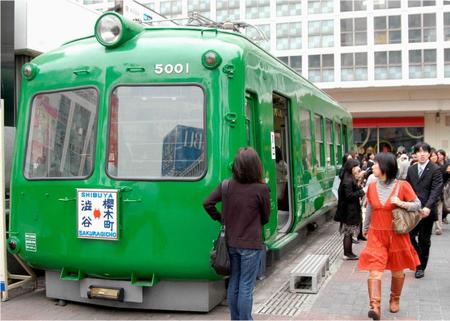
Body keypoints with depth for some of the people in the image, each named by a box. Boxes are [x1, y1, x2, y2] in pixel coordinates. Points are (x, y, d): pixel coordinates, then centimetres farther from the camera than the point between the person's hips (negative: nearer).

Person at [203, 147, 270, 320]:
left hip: (231, 243, 5)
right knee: (246, 287, 2)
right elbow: (265, 218, -3)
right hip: (251, 245, -5)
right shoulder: (261, 189, -14)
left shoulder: (228, 185, -4)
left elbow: (207, 203, -3)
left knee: (233, 283, 15)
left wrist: (219, 217, 11)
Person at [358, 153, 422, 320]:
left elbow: (418, 204, -4)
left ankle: (395, 300, 36)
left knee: (397, 271, 14)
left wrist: (402, 203, -22)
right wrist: (365, 228, 21)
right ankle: (375, 306, -15)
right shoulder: (372, 186, 1)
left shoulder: (402, 185, -10)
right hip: (376, 235, 2)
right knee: (374, 271, -12)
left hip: (397, 235, -2)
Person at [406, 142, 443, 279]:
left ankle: (421, 267, 22)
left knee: (424, 240, 7)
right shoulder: (411, 169, 9)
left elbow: (436, 190, -15)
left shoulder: (435, 170, -6)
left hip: (426, 211, -3)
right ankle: (419, 259, 24)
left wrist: (428, 207, -27)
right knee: (409, 236, -1)